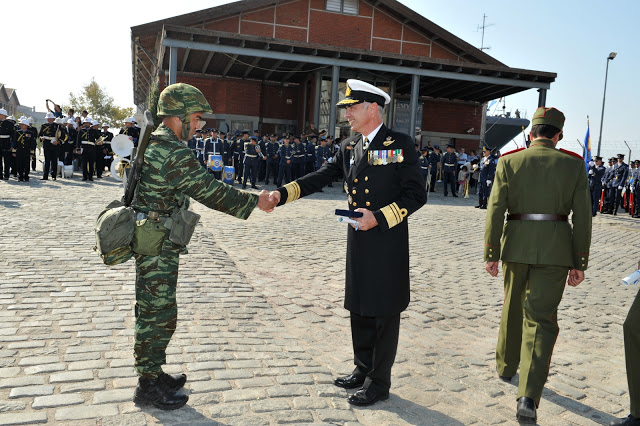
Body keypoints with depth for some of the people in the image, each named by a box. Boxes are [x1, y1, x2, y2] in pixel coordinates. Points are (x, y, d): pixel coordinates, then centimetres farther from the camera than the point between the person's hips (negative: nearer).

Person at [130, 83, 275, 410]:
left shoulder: (152, 144, 12)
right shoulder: (173, 153, -21)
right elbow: (210, 192, -21)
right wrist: (254, 201, -12)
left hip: (157, 246, 10)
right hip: (157, 248, -10)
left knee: (156, 313, 18)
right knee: (157, 314, 0)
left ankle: (153, 372, 31)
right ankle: (148, 386, 13)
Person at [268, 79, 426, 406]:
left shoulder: (400, 144, -8)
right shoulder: (349, 147, 10)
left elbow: (416, 195, -10)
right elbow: (320, 178, 4)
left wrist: (379, 217, -18)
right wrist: (282, 194, -8)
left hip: (388, 243, -6)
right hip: (358, 243, 6)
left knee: (384, 313, 5)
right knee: (359, 309, 17)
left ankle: (379, 382, 19)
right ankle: (363, 370, 35)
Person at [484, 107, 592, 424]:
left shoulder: (508, 161, -1)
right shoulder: (574, 164, 1)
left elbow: (495, 209, -7)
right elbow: (582, 216, -2)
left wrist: (491, 254, -3)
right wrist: (580, 263, 3)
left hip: (516, 244, 1)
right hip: (555, 249, -1)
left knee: (512, 307, 21)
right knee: (541, 319, 0)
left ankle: (506, 367, 39)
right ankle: (528, 397, -11)